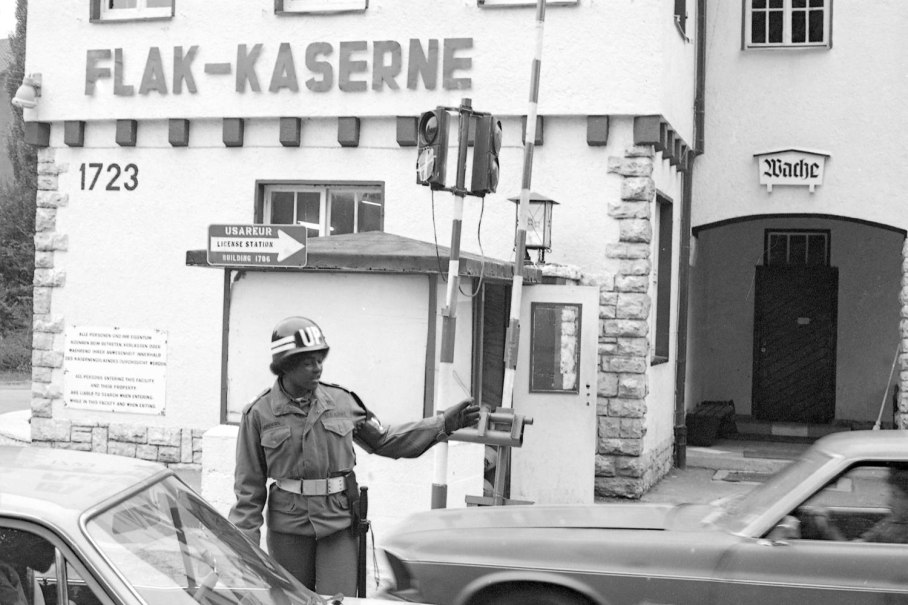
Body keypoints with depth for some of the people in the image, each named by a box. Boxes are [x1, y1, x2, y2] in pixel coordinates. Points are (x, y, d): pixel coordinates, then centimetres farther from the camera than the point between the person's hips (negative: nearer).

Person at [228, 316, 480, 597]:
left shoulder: (341, 401, 2)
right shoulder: (259, 413, -4)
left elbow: (384, 440, 11)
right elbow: (249, 486, 1)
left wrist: (445, 423, 5)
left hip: (339, 524, 1)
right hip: (288, 528, -1)